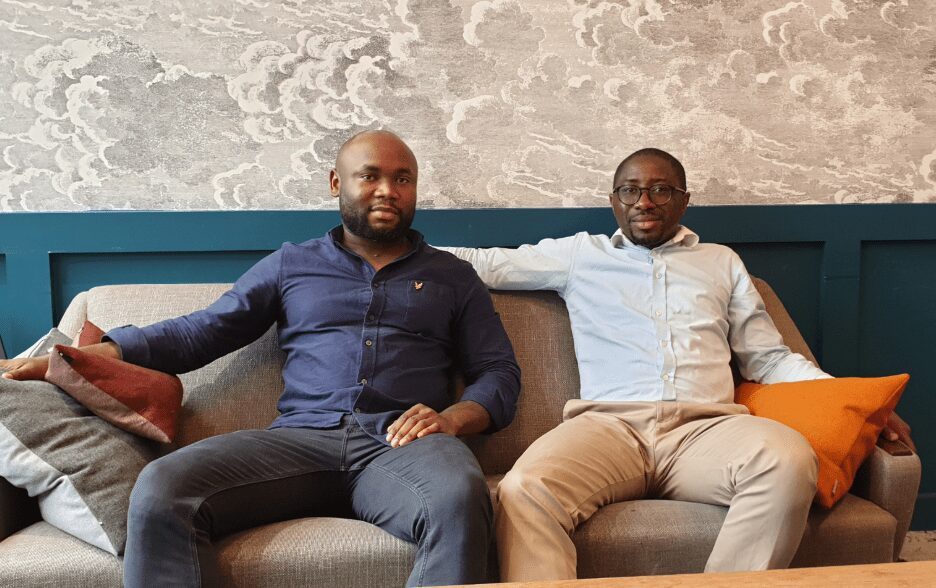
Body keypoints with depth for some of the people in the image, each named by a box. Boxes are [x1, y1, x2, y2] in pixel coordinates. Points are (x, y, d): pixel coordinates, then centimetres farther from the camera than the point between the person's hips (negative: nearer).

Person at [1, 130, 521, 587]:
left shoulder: (453, 276, 20)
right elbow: (198, 332, 17)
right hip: (300, 438, 2)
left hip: (404, 443, -1)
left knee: (459, 500, -36)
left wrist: (453, 417, -9)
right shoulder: (292, 264, 22)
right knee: (159, 492, -25)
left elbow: (500, 372, 14)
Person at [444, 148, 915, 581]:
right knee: (524, 491, -34)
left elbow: (770, 358, 24)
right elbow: (484, 263, 23)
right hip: (608, 424, -1)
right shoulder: (580, 254, 22)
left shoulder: (722, 262, 27)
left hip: (707, 427, 2)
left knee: (788, 461, -32)